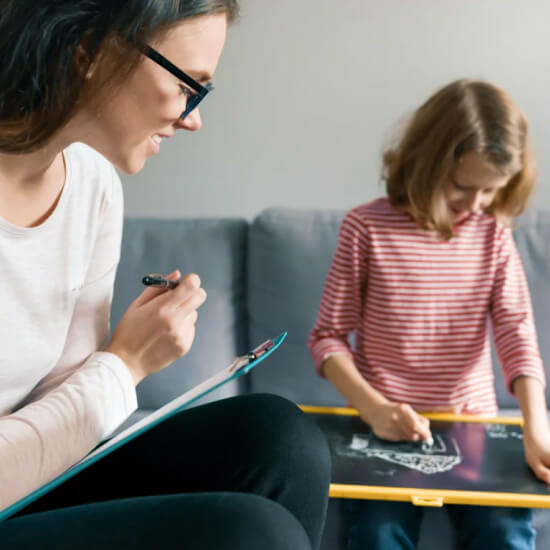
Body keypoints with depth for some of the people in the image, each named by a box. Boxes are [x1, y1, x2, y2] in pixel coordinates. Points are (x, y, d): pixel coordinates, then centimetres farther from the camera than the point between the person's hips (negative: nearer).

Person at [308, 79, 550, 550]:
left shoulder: (494, 232, 2)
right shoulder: (367, 228, -7)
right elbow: (329, 338, -3)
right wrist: (374, 408, -19)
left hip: (473, 424, 2)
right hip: (389, 427, -2)